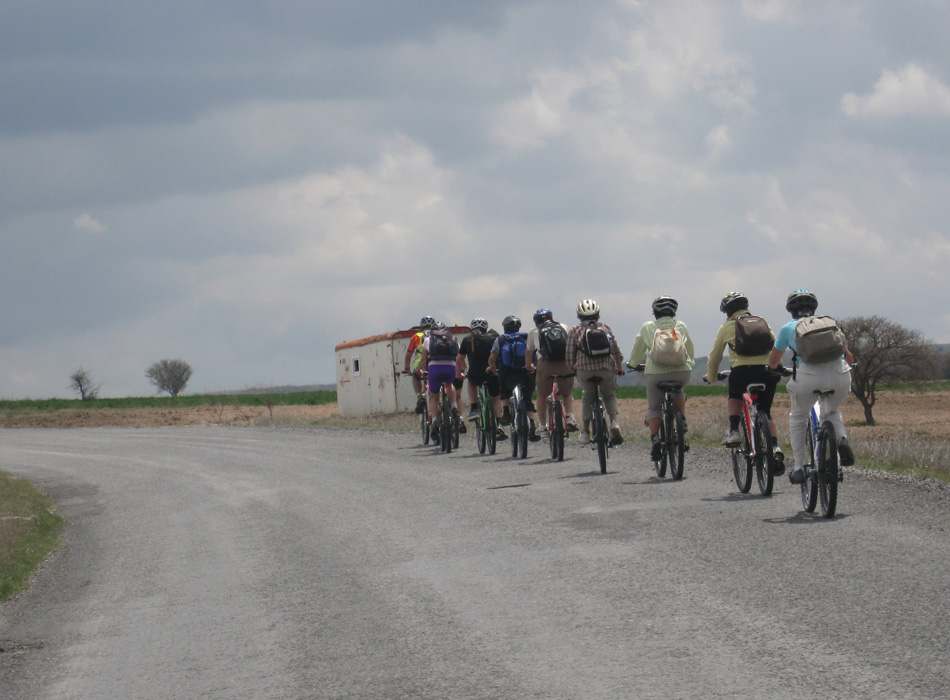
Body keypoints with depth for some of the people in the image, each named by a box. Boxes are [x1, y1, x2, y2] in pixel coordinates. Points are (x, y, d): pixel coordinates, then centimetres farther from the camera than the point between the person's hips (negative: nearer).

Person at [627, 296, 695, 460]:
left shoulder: (647, 327, 13)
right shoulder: (681, 326, 17)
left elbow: (636, 353, 19)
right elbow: (690, 352, 26)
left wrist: (634, 364, 39)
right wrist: (689, 363, 46)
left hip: (656, 373, -2)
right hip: (682, 372, 2)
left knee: (653, 407, 14)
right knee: (679, 392, 35)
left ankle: (654, 438, -10)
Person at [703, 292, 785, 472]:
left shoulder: (727, 327, 13)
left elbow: (714, 356, 20)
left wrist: (711, 376, 36)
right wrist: (777, 369, 31)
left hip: (742, 372, -2)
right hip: (766, 372, 2)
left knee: (734, 396, 32)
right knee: (765, 413, 16)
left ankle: (733, 431, 12)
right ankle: (775, 447, -6)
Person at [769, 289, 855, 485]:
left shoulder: (789, 328, 22)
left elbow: (773, 361, 31)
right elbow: (849, 357, 32)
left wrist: (778, 368, 54)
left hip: (809, 375, -2)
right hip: (840, 376, 2)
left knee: (797, 419, 24)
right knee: (833, 411, 32)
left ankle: (798, 467, 17)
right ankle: (842, 438, 1)